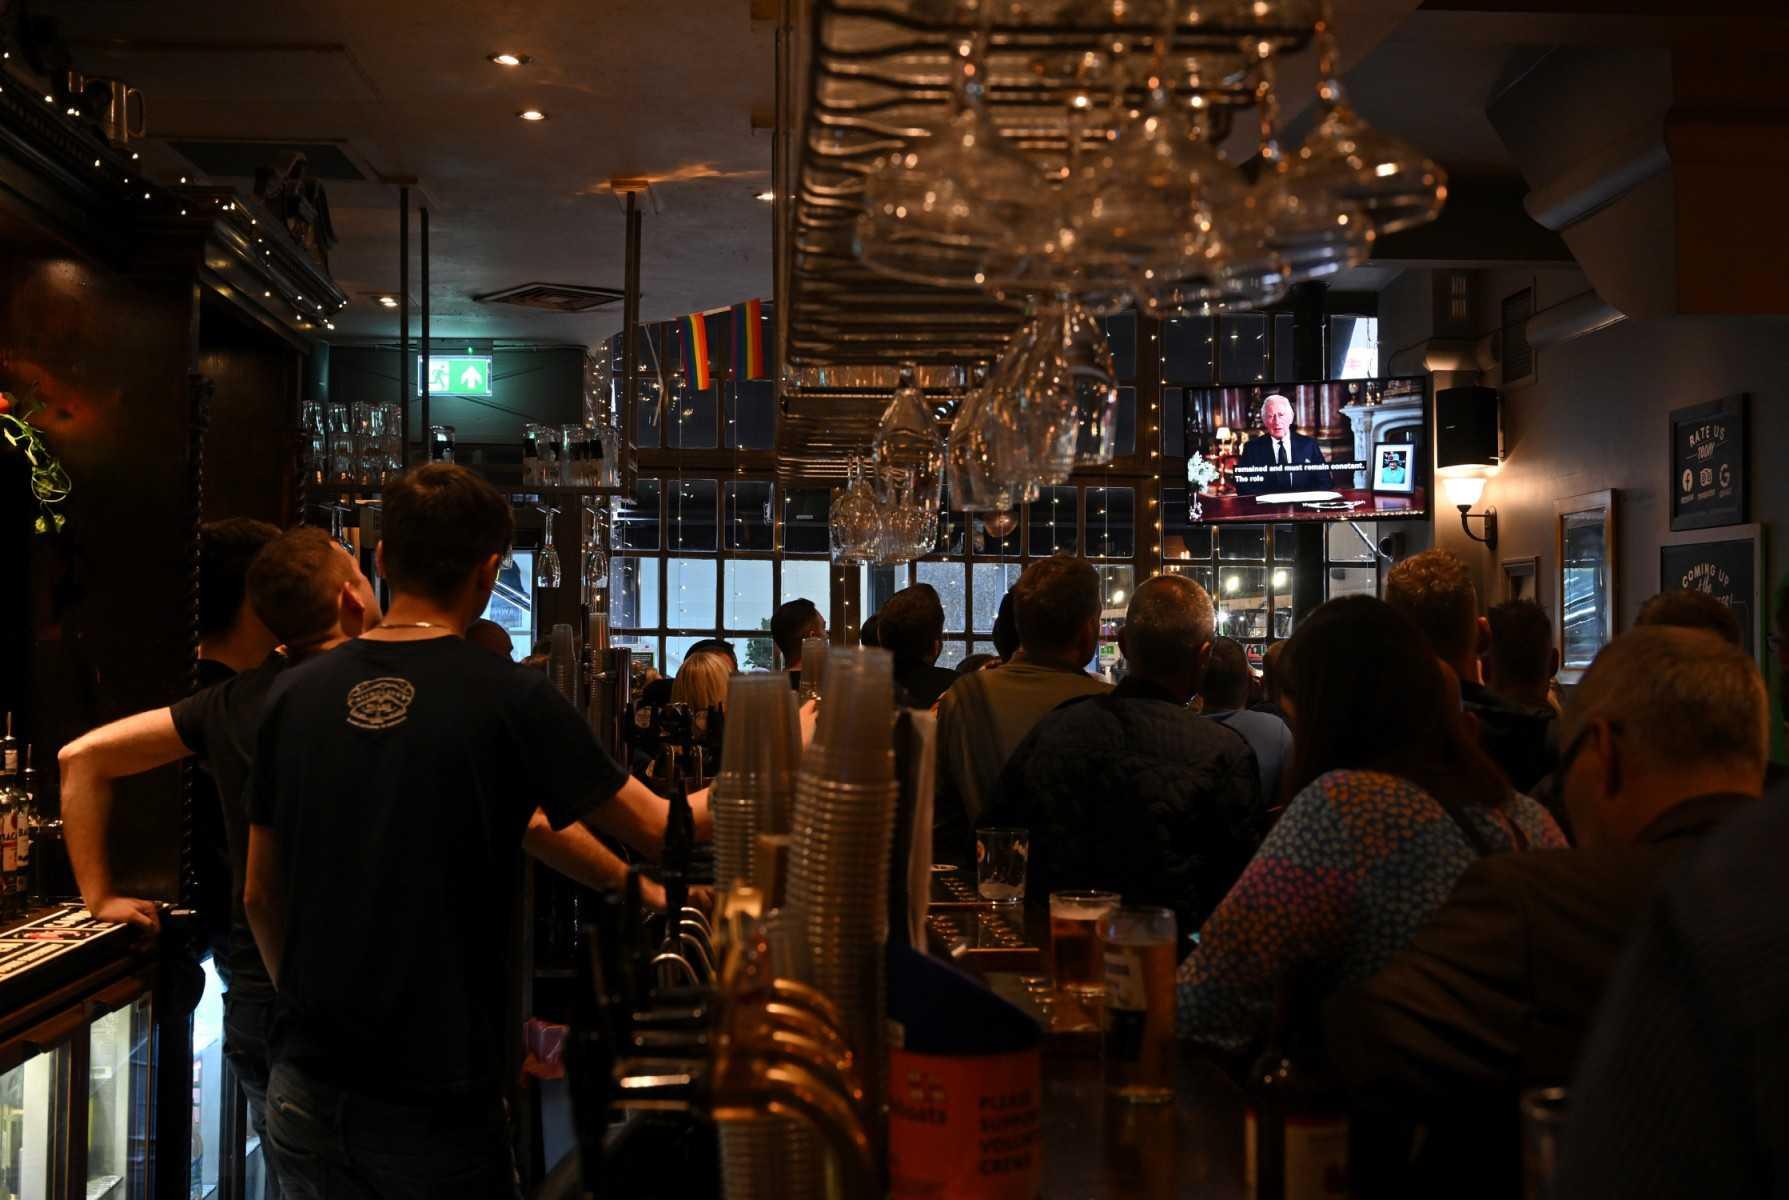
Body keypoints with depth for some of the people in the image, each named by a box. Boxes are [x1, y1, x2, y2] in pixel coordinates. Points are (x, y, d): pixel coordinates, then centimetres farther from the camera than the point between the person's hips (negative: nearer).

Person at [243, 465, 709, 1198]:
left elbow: (260, 897, 8)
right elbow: (661, 831, -4)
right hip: (433, 1099, -4)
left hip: (306, 1084, 4)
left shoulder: (295, 694, -1)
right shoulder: (511, 702, -13)